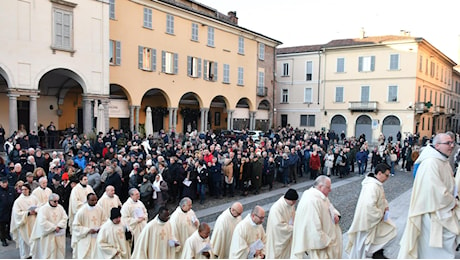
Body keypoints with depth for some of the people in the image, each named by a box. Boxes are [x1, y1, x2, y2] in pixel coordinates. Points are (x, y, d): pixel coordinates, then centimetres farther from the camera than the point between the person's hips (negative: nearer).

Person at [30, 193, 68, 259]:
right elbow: (43, 222, -18)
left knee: (60, 249, 9)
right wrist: (54, 228, -16)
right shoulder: (43, 209, -11)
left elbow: (64, 218, 0)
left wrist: (59, 226, -16)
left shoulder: (60, 207, 4)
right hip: (48, 235, -4)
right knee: (48, 251, 0)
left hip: (59, 235, 5)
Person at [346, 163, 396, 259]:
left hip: (376, 218, 10)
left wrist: (385, 206, 1)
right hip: (368, 220, -10)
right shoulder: (372, 186, -30)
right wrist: (381, 214, -20)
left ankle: (377, 253, 29)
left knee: (390, 230, 18)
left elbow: (381, 197, 19)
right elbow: (370, 206, -35)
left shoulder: (377, 183, 3)